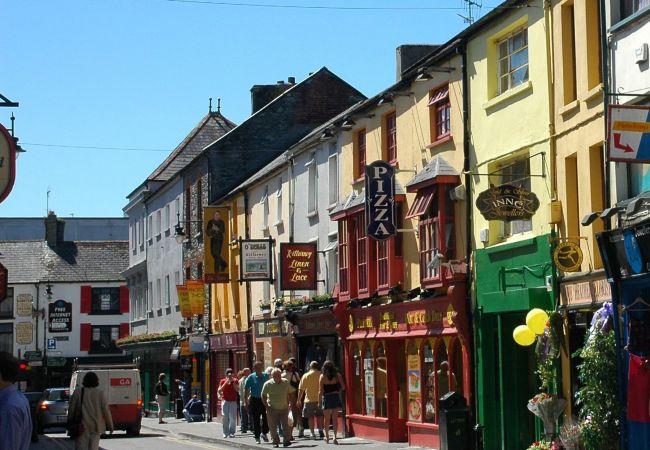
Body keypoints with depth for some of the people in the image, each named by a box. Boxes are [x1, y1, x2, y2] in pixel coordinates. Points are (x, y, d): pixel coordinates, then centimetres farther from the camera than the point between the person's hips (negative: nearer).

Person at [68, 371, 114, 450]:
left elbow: (71, 409, 1)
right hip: (95, 426, 1)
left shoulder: (77, 392, -1)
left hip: (82, 426, -1)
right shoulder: (99, 393, -2)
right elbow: (106, 409, -1)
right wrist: (110, 425, 7)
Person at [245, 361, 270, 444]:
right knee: (256, 419, 2)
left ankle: (264, 433, 18)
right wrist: (246, 401, -8)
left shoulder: (266, 376, 7)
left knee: (266, 418, -4)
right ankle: (257, 437, 10)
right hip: (254, 400, -2)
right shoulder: (251, 377, -1)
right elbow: (246, 390, -1)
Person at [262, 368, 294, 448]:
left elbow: (290, 393, 14)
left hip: (284, 408, 1)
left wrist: (289, 403, 3)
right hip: (272, 409, -1)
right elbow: (263, 396, 2)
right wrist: (267, 406, -5)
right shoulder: (268, 384, -6)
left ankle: (286, 441, 2)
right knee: (273, 427, 1)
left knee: (285, 425, -5)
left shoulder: (286, 382, 0)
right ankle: (275, 442, 13)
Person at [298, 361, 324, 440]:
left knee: (311, 417, 5)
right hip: (319, 399, 2)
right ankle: (320, 431, 10)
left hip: (309, 400, -2)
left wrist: (299, 400, 3)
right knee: (319, 416, 15)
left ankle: (312, 433, 1)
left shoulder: (306, 376, -4)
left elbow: (301, 389, -4)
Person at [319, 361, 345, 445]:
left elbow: (321, 390, -6)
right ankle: (335, 436, -11)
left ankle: (327, 437, 24)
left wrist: (319, 401, 0)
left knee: (327, 419, 13)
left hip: (326, 397, -1)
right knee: (335, 418, 2)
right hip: (336, 397, 1)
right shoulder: (337, 375, 0)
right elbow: (343, 387, 1)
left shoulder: (322, 376, -4)